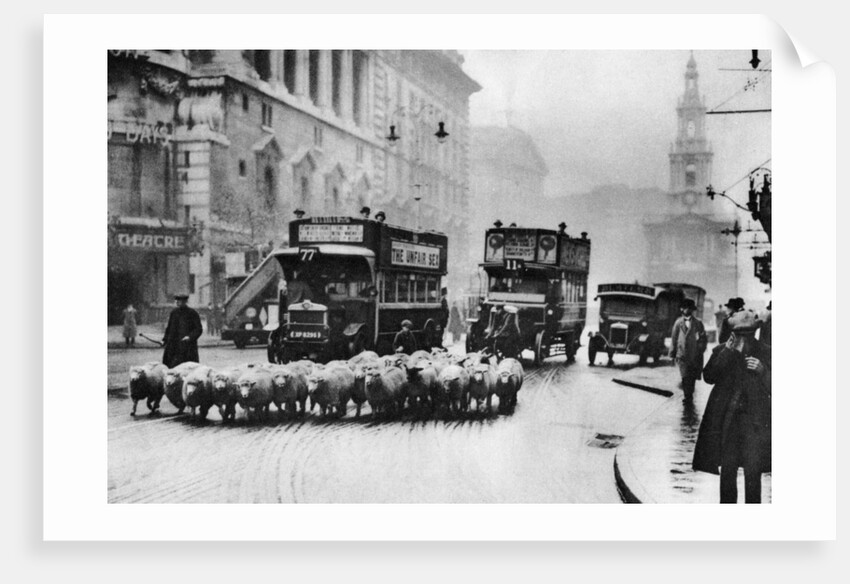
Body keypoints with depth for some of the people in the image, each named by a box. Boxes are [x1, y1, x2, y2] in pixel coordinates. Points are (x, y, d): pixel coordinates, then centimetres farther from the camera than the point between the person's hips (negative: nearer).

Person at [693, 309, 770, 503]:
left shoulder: (765, 353, 2)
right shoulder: (721, 352, 4)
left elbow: (771, 386, 2)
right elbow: (709, 377, -9)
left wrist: (762, 370, -17)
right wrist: (727, 352, -14)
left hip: (755, 422, -1)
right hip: (727, 420, 1)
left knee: (753, 472, -3)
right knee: (727, 469, 8)